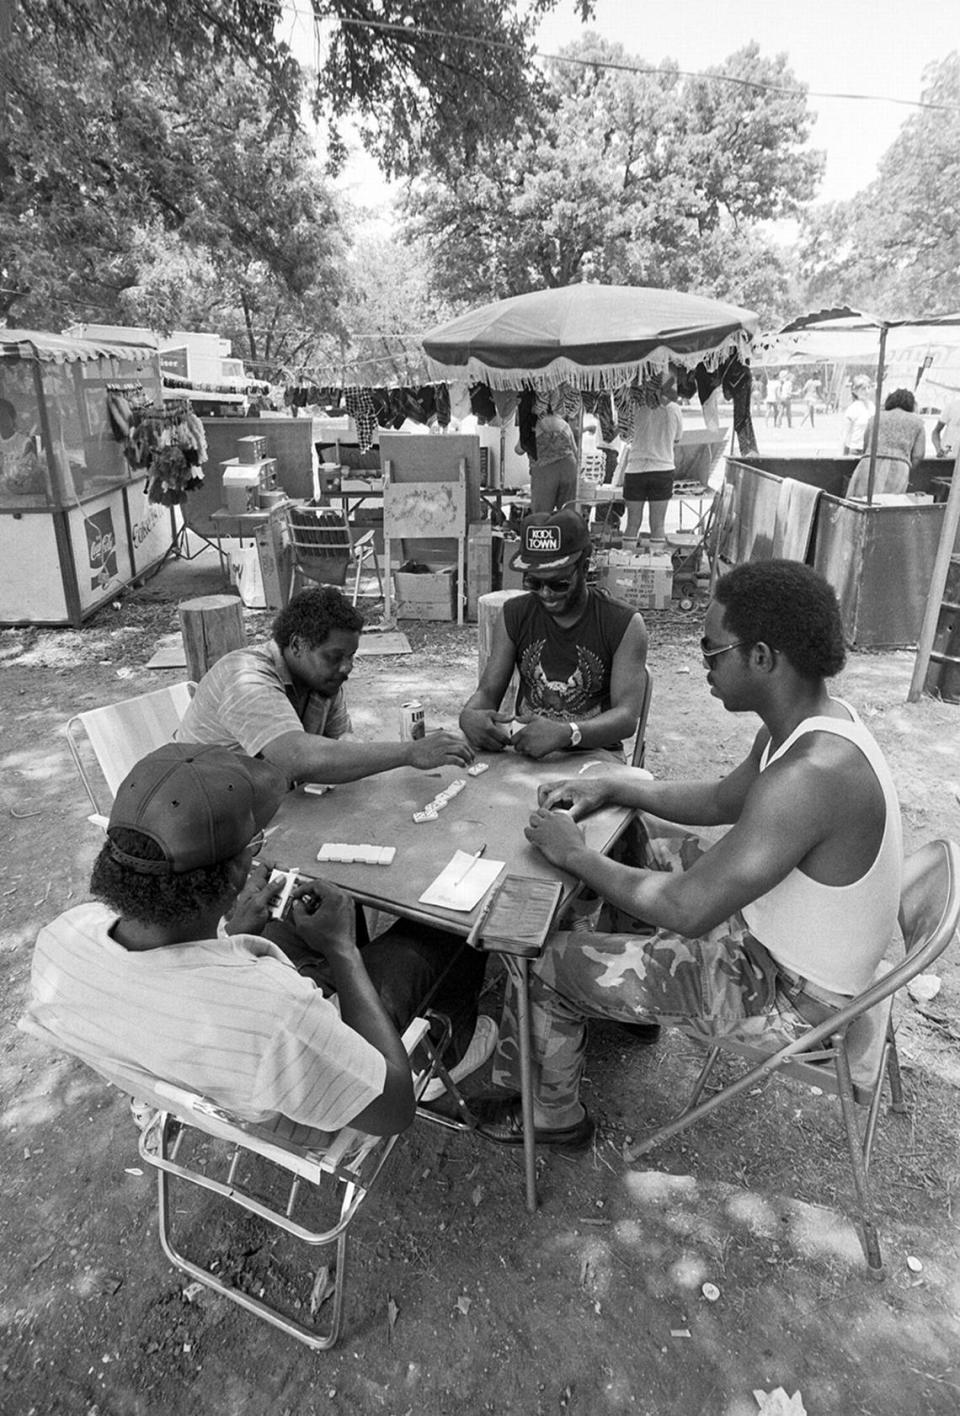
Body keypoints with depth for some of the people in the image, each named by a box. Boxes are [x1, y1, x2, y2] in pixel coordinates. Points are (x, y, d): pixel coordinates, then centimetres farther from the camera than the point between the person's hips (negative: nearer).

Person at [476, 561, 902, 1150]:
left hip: (789, 991, -9)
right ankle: (629, 1004, 35)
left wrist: (574, 853, -20)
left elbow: (687, 912, -34)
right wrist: (610, 786, 2)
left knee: (550, 964, -4)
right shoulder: (816, 719, -5)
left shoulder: (811, 775, -37)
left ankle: (555, 1117, 25)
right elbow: (723, 799, 10)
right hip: (769, 925, 9)